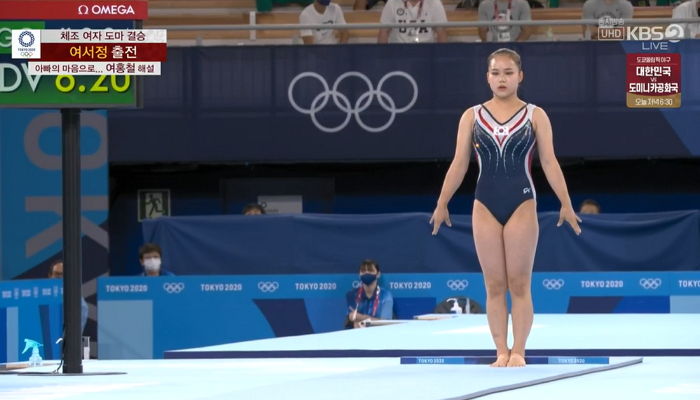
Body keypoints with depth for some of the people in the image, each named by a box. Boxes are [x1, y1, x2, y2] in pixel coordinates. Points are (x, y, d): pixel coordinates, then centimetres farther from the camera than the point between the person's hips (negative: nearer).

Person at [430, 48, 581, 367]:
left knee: (519, 284, -1)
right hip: (485, 206, 2)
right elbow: (459, 164, 6)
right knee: (494, 285, 2)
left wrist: (566, 204, -8)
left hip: (522, 203, -2)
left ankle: (518, 351, 2)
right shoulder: (472, 117, 7)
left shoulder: (535, 116, 4)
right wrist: (442, 203, -1)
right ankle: (501, 352, 5)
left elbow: (549, 163, -1)